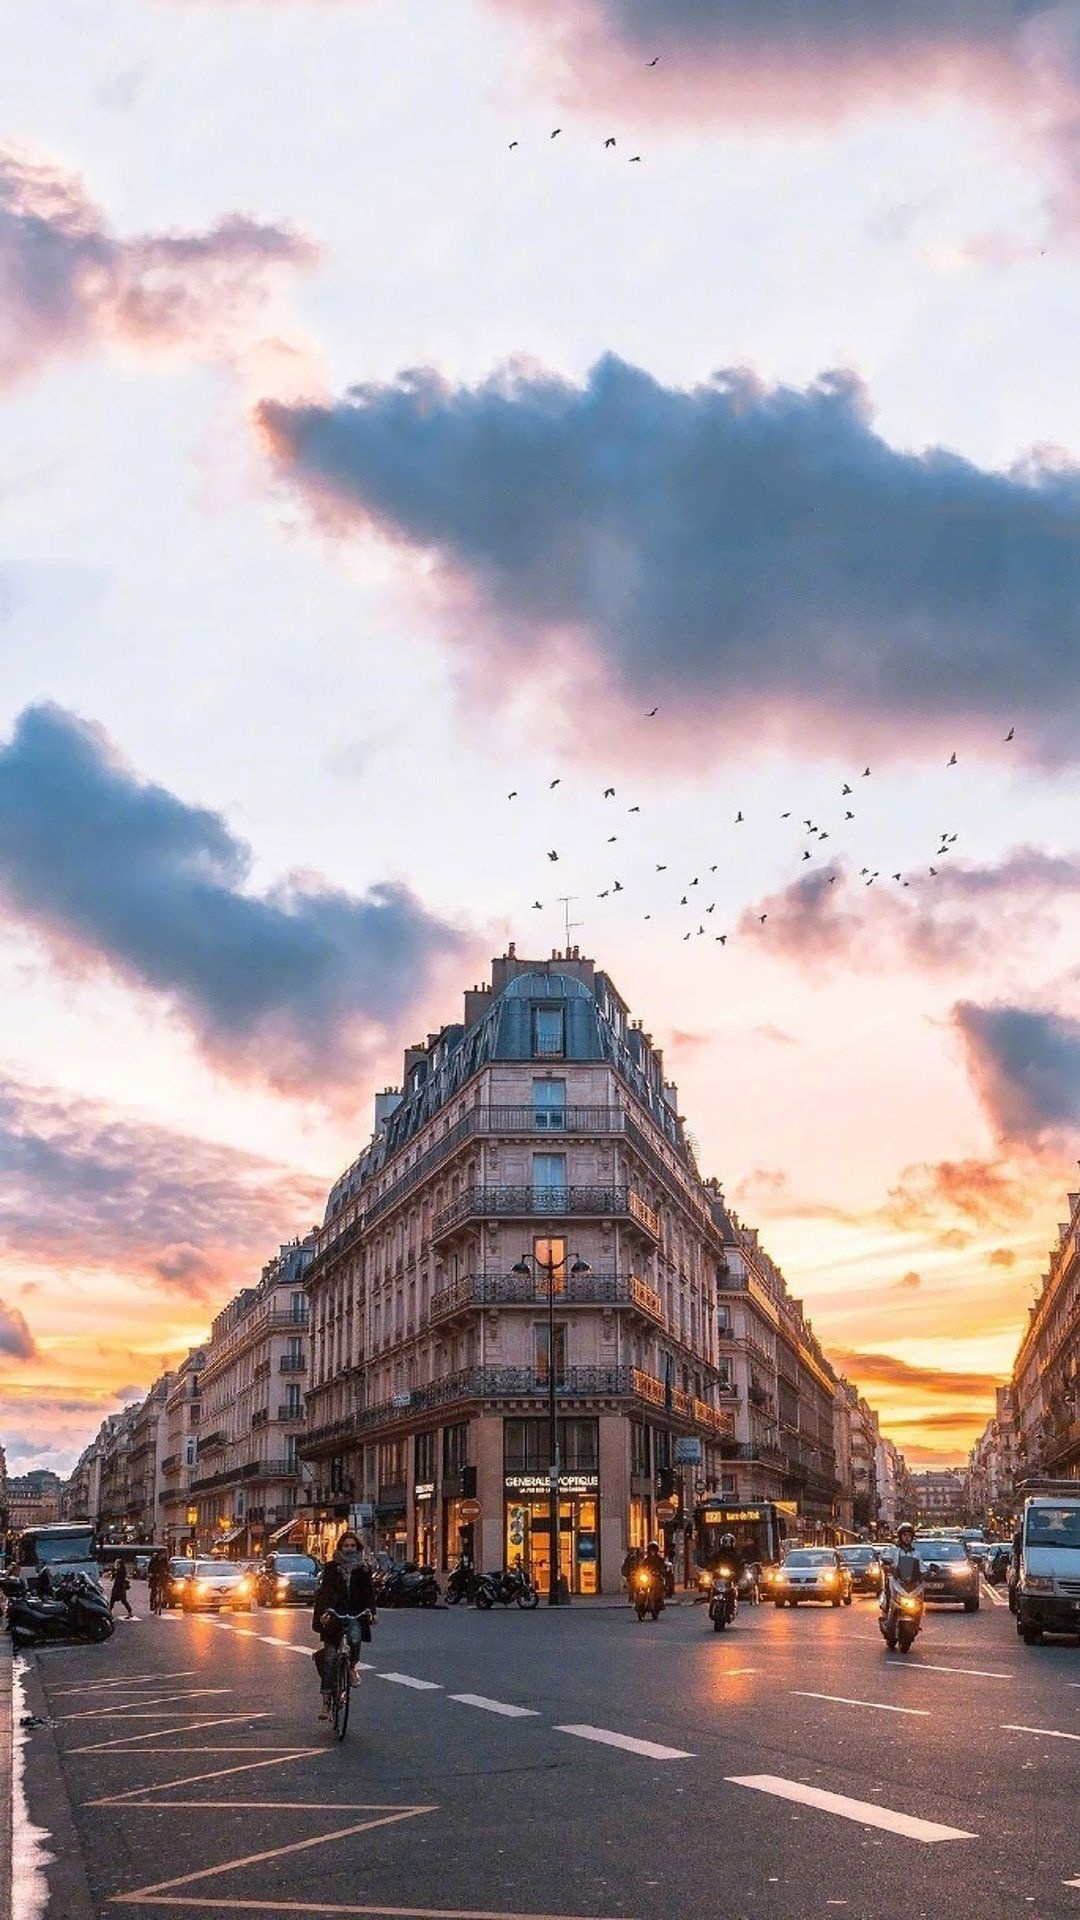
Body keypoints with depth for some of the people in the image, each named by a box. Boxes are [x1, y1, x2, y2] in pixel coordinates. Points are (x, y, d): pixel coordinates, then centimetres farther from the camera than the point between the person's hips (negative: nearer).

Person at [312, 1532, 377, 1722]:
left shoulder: (363, 1569, 8)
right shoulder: (331, 1568, 3)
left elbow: (369, 1592, 0)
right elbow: (326, 1590, -9)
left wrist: (369, 1610, -18)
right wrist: (326, 1610, -26)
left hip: (355, 1615, 1)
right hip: (334, 1615, -1)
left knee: (355, 1639, -28)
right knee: (329, 1657, -5)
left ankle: (352, 1667, 3)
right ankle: (326, 1698, 1)